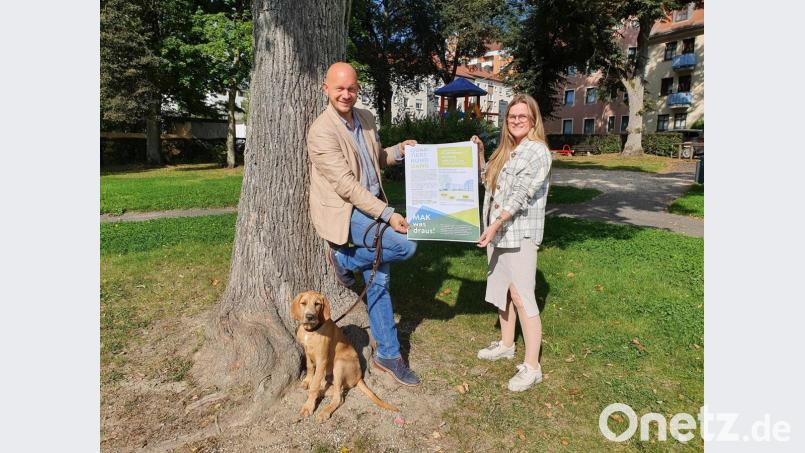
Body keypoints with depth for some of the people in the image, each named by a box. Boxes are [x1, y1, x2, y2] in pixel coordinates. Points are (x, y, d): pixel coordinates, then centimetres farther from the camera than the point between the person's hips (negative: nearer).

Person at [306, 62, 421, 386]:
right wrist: (388, 214, -23)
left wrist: (398, 151, 1)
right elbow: (345, 184, -21)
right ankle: (344, 260, 4)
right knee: (406, 246, -22)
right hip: (343, 211, -7)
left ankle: (388, 354, 22)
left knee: (378, 281, 8)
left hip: (371, 205, 7)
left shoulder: (366, 118, 7)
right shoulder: (322, 131, -16)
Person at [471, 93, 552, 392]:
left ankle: (532, 367, 2)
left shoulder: (537, 151, -10)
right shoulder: (505, 150, 15)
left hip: (520, 234, -8)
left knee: (521, 297, -7)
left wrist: (495, 225, -22)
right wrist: (479, 154, 11)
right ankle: (506, 345, 34)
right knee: (501, 290, 17)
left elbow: (521, 195, -18)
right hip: (497, 231, 9)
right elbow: (486, 180, 21)